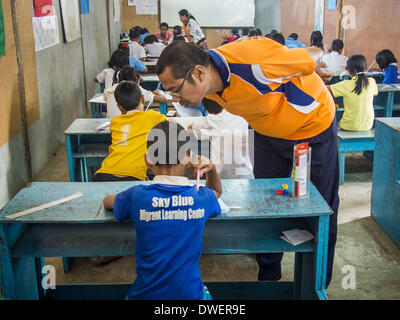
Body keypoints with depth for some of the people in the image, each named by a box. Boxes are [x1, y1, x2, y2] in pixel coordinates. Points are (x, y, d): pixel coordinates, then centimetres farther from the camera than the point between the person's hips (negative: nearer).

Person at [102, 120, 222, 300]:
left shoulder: (137, 197, -15)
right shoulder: (201, 198, -9)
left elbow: (107, 202, 10)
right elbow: (216, 191, 19)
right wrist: (211, 170, 3)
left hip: (146, 294, 0)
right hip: (190, 294, 1)